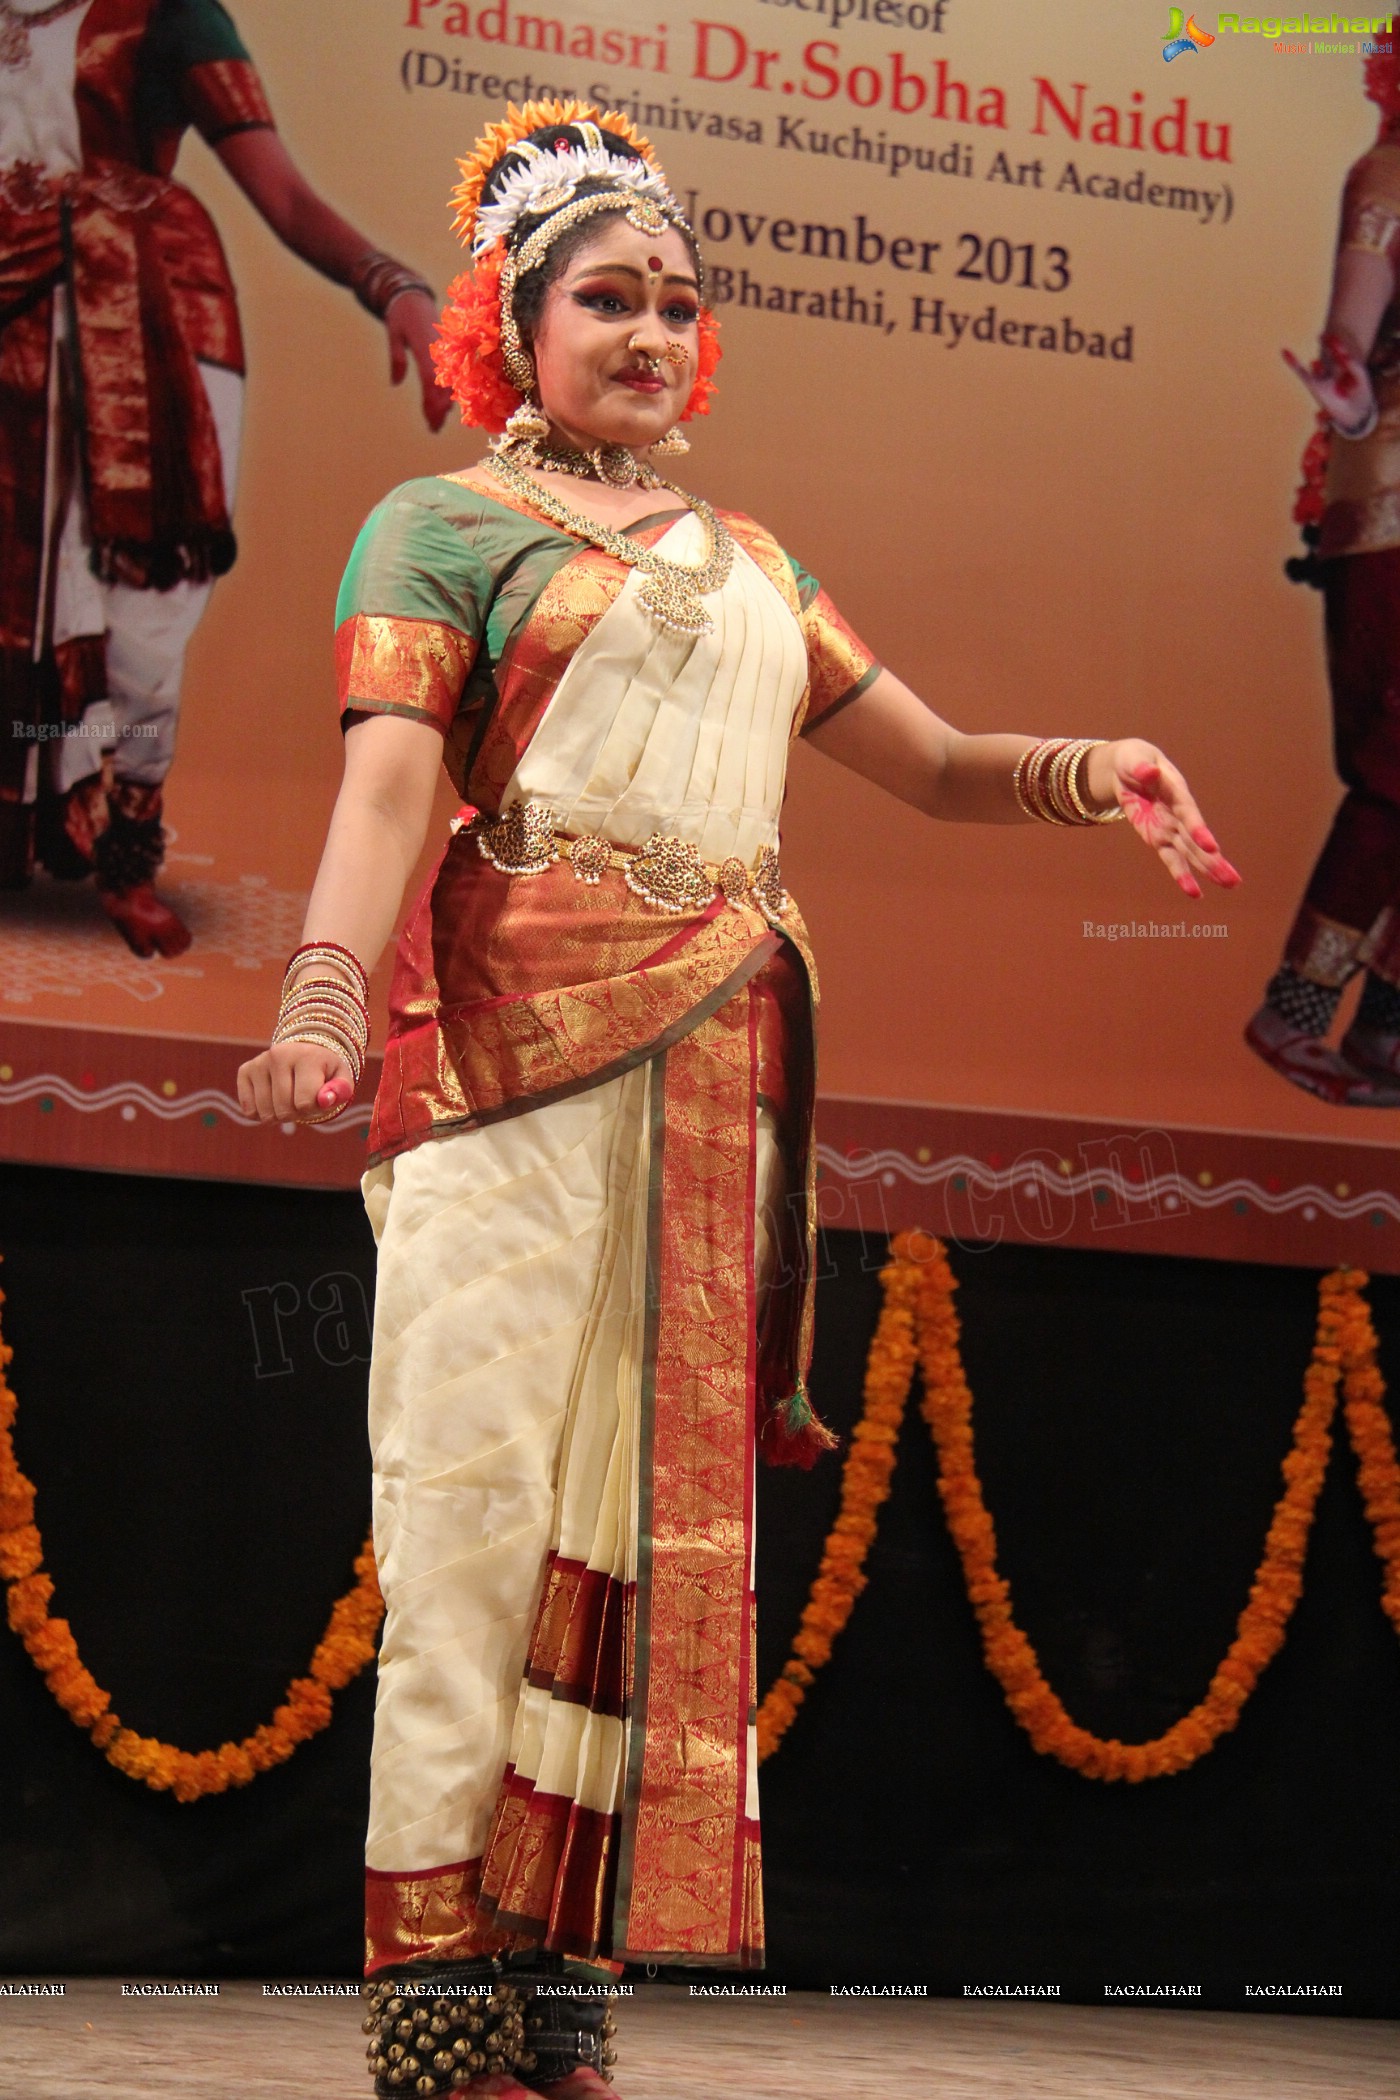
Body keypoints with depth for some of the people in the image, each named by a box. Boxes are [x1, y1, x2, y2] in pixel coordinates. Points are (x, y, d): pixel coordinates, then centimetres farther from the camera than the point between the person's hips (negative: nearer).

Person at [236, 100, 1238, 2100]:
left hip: (726, 1052, 5)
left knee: (666, 1484, 0)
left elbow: (935, 763, 23)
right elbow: (388, 779, -7)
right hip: (520, 1027, -5)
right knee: (488, 1475, -11)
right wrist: (324, 992, -25)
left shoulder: (749, 560, 25)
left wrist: (1093, 771, 3)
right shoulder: (442, 524, 9)